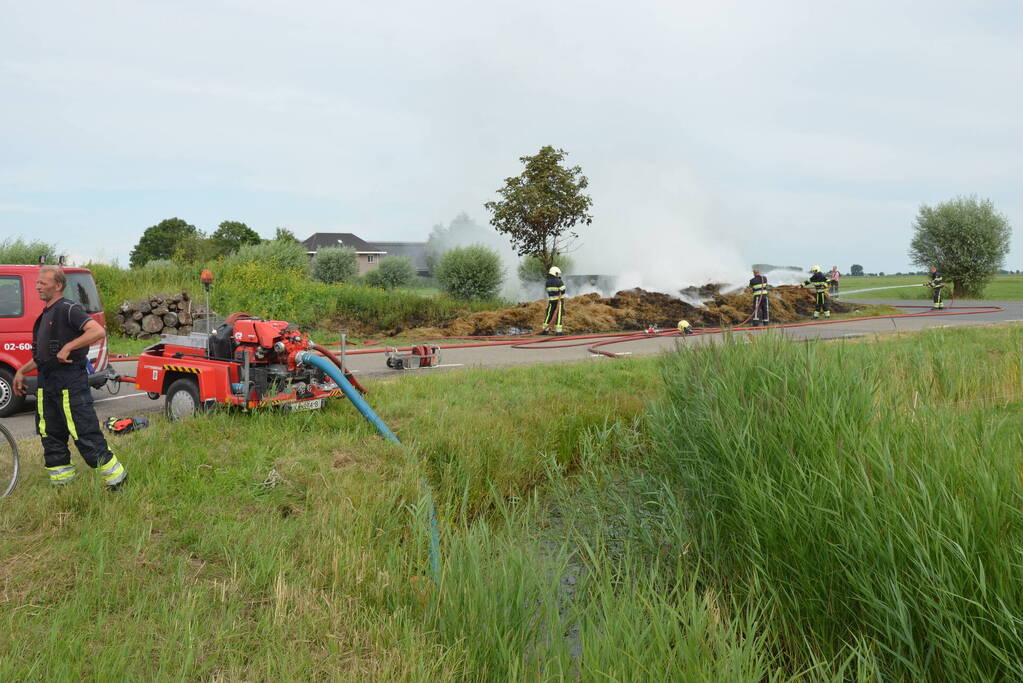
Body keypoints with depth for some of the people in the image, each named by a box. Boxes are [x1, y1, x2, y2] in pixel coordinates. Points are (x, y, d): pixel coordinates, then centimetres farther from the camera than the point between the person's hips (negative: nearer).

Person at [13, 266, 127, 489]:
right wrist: (22, 371, 22)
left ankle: (115, 475, 0)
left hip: (70, 382, -9)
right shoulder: (45, 315, 19)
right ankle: (60, 479, 22)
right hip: (47, 383, 10)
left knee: (85, 433, -9)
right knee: (50, 435, 12)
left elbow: (98, 331, -26)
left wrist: (68, 347, -25)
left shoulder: (69, 310, -10)